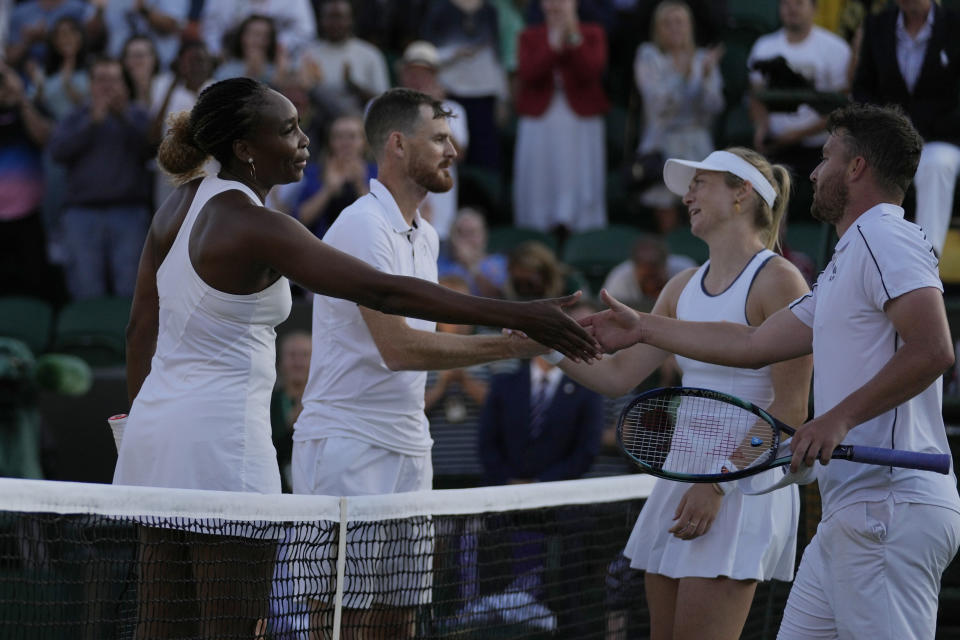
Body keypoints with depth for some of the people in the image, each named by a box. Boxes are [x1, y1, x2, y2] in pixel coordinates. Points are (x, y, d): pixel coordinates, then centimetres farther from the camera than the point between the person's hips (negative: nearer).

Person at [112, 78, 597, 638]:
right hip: (221, 441, -9)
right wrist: (519, 317, -25)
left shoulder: (183, 201, 8)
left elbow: (142, 327, 14)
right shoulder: (255, 227, -17)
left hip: (156, 426, 9)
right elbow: (383, 292, -24)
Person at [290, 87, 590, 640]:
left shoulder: (426, 236, 16)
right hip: (348, 449, -9)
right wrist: (508, 345, -24)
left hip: (408, 451, 9)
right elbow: (397, 347, -23)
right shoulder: (363, 226, -14)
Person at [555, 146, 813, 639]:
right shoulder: (683, 287, 14)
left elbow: (789, 410, -13)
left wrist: (718, 483, -17)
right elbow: (618, 376, 14)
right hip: (680, 480, 8)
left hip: (744, 484, -8)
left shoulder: (778, 280, -9)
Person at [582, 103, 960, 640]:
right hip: (854, 515, 11)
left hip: (890, 510, -11)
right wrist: (643, 328, 31)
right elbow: (754, 344, 28)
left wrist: (838, 419, -21)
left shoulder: (885, 238, -8)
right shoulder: (849, 260, 25)